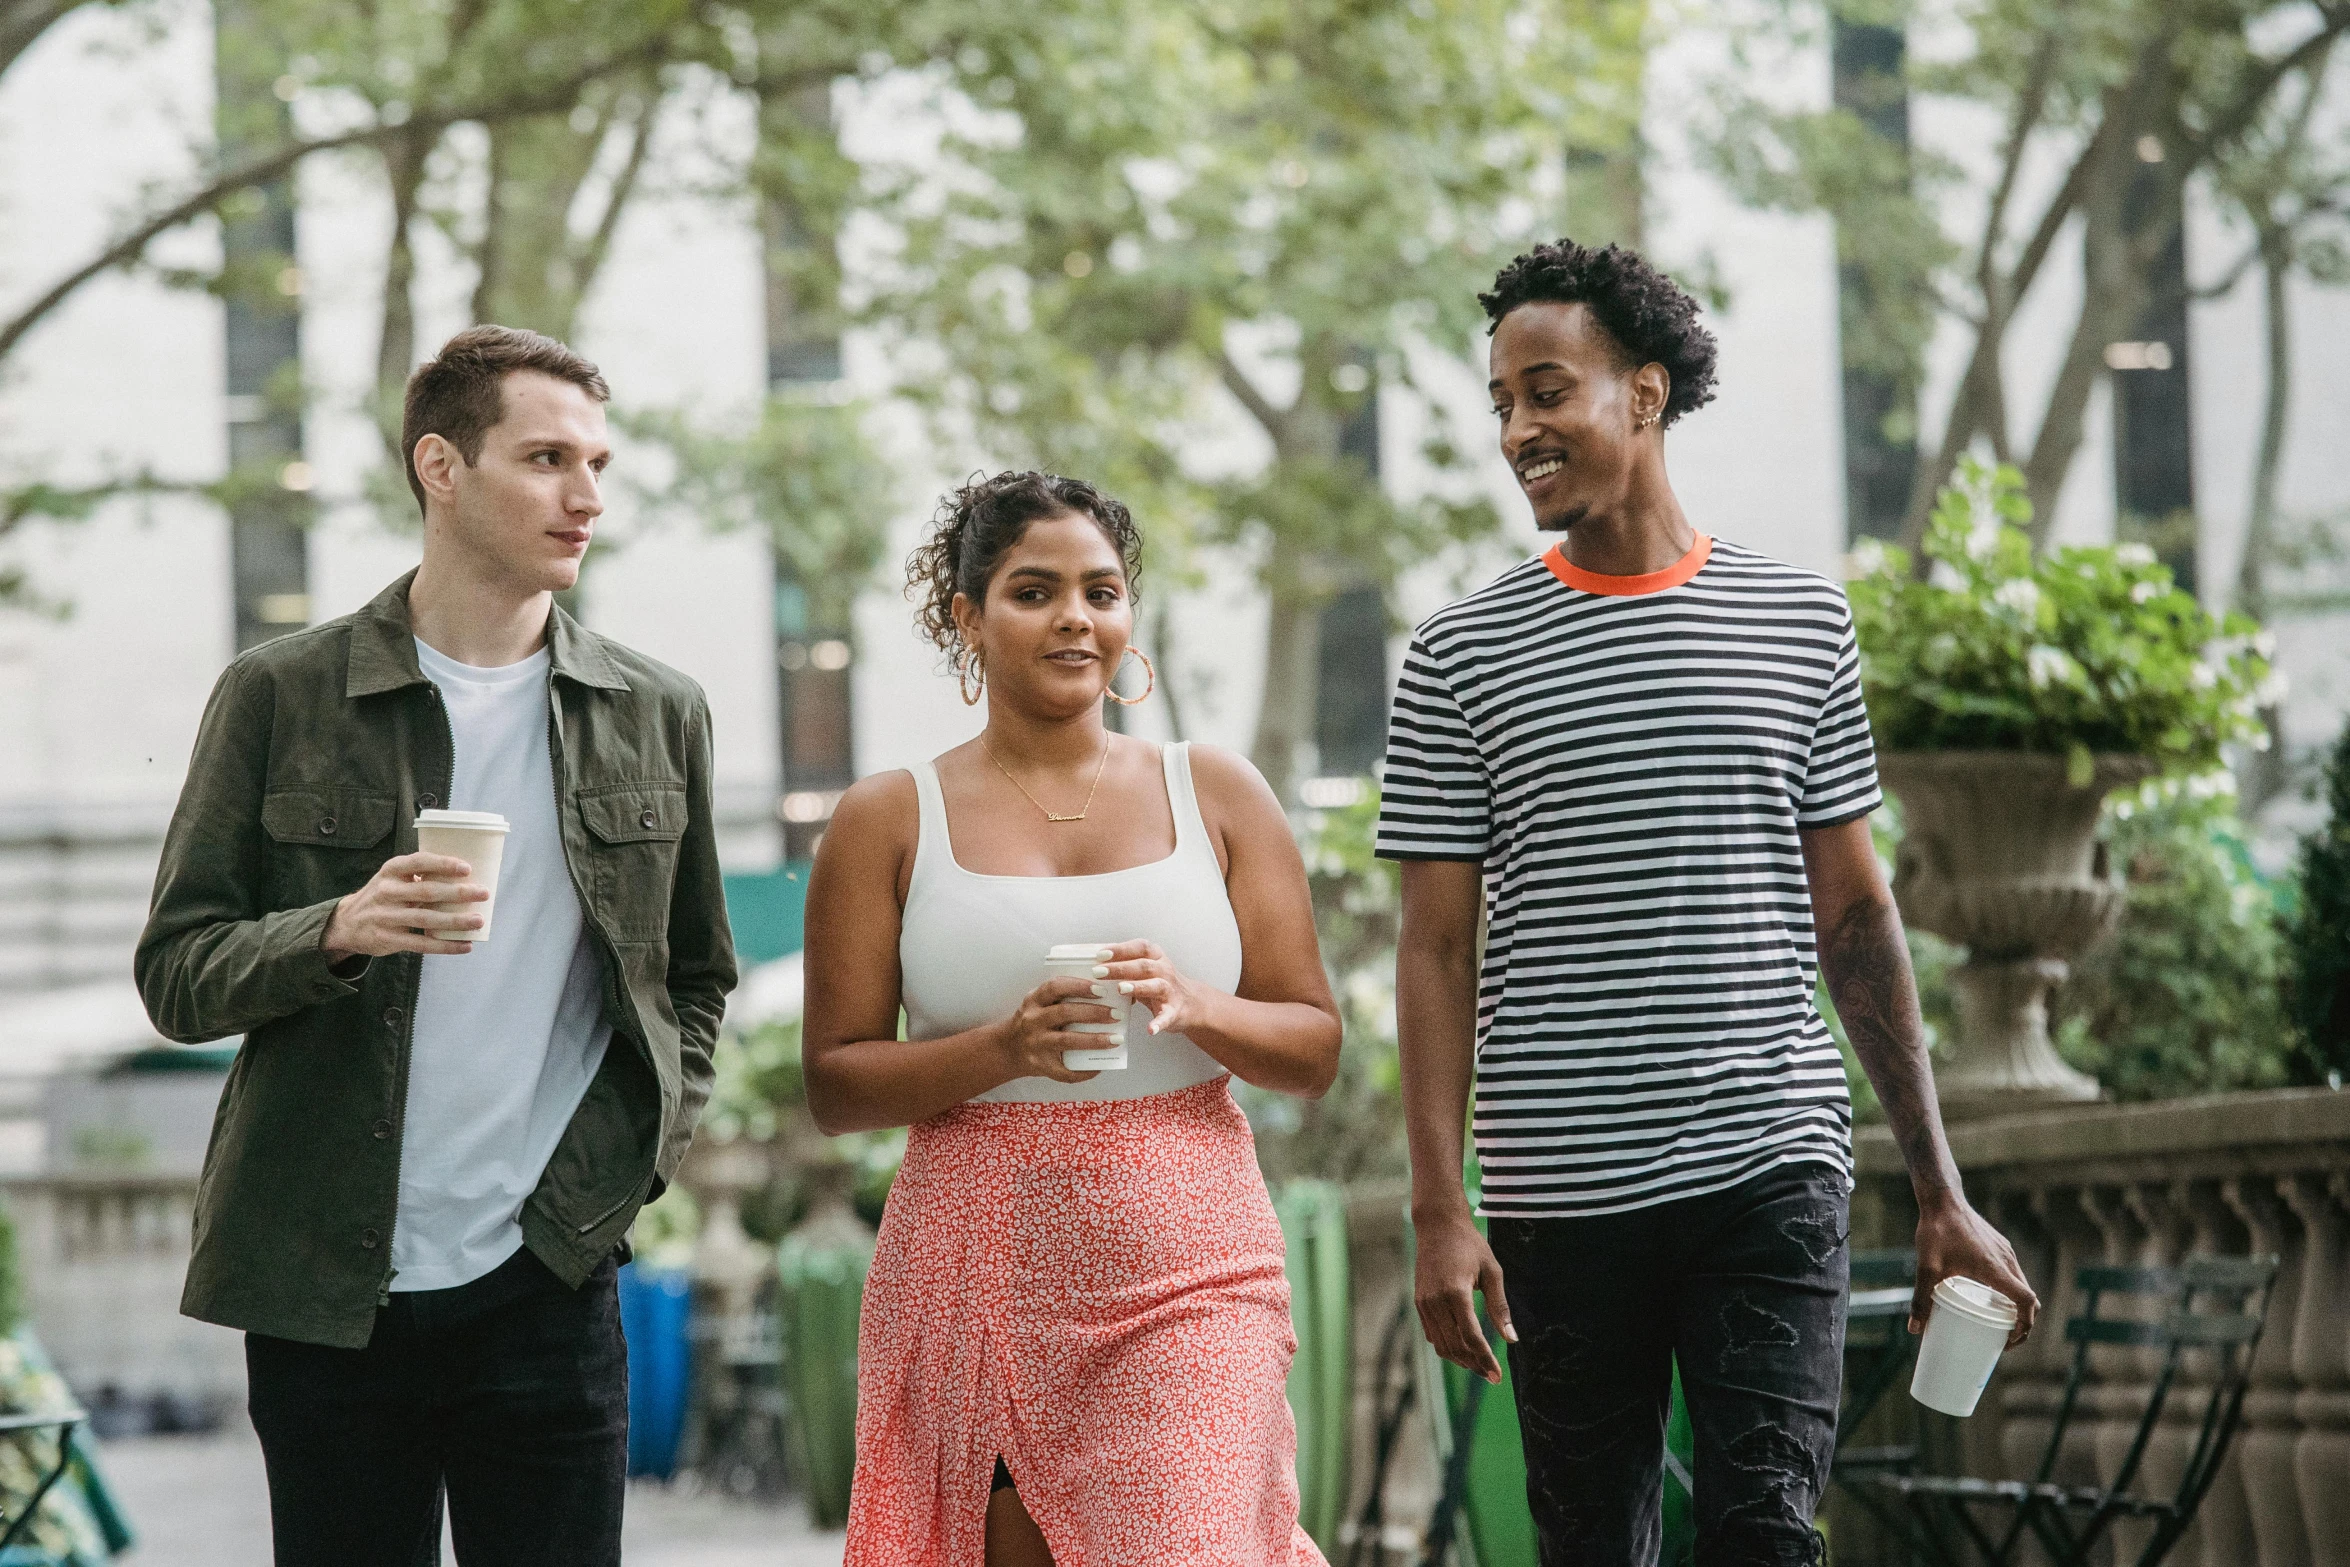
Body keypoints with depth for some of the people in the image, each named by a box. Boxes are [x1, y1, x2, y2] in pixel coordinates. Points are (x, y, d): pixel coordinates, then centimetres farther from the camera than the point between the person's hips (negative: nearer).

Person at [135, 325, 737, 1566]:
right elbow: (175, 974, 1)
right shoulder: (280, 697, 1)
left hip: (547, 1282, 1)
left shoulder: (656, 715, 9)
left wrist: (636, 1155, 2)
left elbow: (695, 978, 18)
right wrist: (336, 934, -18)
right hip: (324, 1292, -1)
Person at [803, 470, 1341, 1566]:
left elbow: (1315, 1050, 9)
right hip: (981, 1269, 0)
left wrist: (1193, 1009, -11)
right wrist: (1006, 1047, -15)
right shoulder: (891, 820, 6)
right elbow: (834, 1084, 2)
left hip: (1189, 1271, 0)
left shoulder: (1217, 796, 10)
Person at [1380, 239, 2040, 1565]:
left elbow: (1855, 919, 11)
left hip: (1772, 1163, 0)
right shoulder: (1464, 657, 5)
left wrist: (1941, 1192, 9)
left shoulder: (1800, 621, 8)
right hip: (1563, 1192, 0)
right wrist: (1441, 1211, -6)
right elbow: (1438, 949, 4)